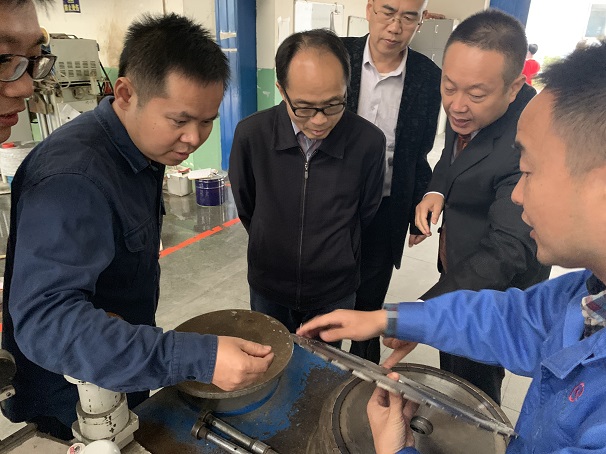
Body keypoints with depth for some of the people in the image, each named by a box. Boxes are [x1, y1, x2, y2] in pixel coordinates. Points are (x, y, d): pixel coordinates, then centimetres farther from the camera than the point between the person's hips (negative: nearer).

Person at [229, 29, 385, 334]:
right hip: (268, 289, 1)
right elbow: (245, 208, -1)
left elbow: (366, 215, -2)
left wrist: (339, 262, 7)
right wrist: (272, 253, 9)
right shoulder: (250, 134, -19)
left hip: (335, 293, 0)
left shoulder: (369, 141, -20)